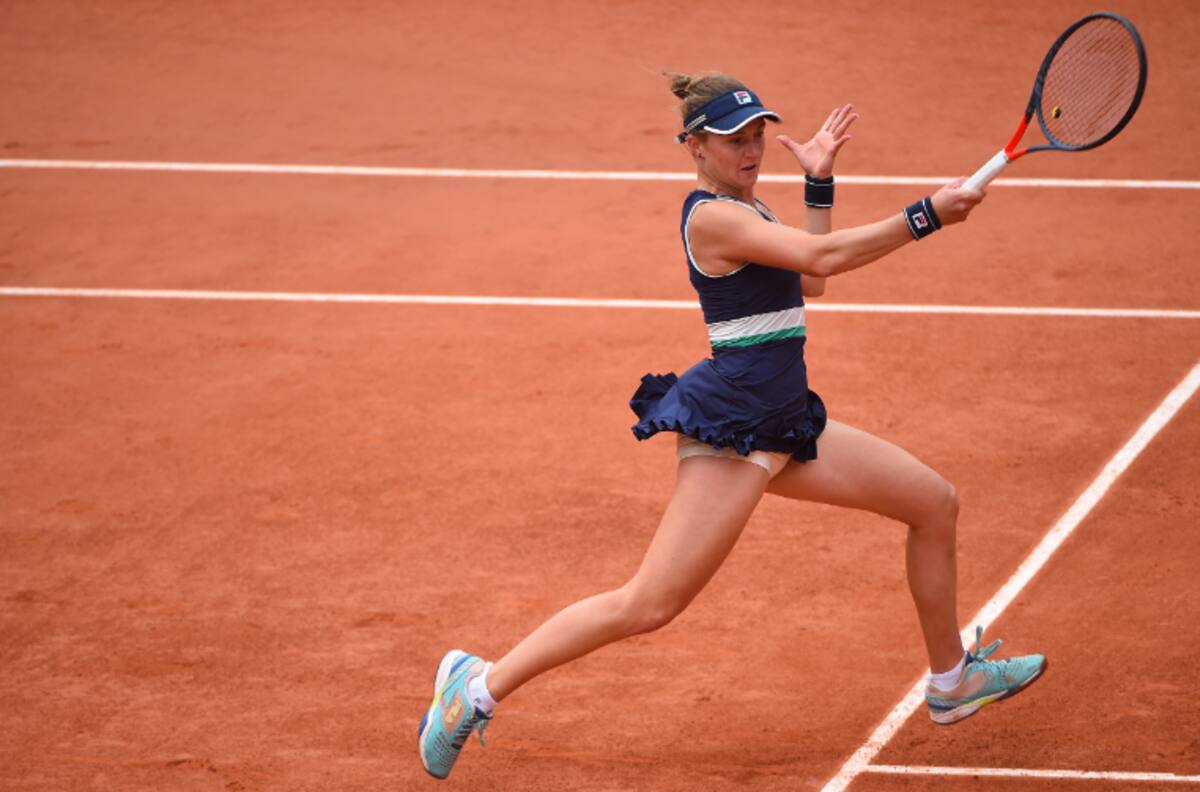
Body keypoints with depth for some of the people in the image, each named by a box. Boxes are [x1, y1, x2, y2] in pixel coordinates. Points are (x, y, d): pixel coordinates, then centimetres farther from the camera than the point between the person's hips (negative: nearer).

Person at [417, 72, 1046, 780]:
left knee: (936, 502, 12)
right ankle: (479, 686, -4)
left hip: (786, 425, 10)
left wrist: (819, 182, 21)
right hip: (733, 425, -10)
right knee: (648, 607, -13)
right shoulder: (712, 216, -16)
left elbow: (808, 280, 27)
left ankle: (952, 680, 26)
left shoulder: (744, 206, 15)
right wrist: (927, 215, -23)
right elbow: (823, 258, -25)